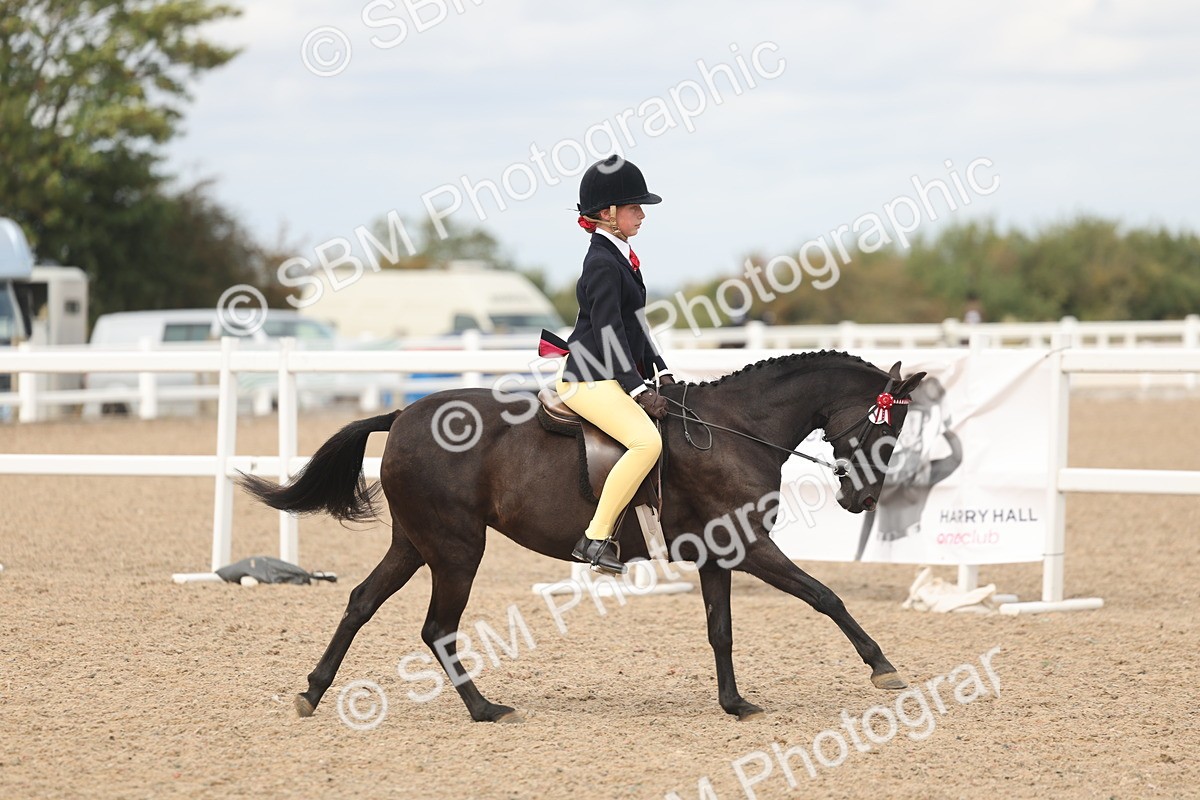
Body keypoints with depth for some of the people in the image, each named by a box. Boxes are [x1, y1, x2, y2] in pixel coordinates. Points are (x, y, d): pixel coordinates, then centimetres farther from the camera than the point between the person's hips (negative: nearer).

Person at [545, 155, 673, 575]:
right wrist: (638, 389, -21)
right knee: (646, 441, -29)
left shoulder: (621, 257, 17)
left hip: (615, 376, 11)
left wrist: (659, 372, 15)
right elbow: (609, 330, -19)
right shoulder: (602, 264, -14)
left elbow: (636, 323, 23)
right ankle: (596, 537, -27)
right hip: (588, 379, -11)